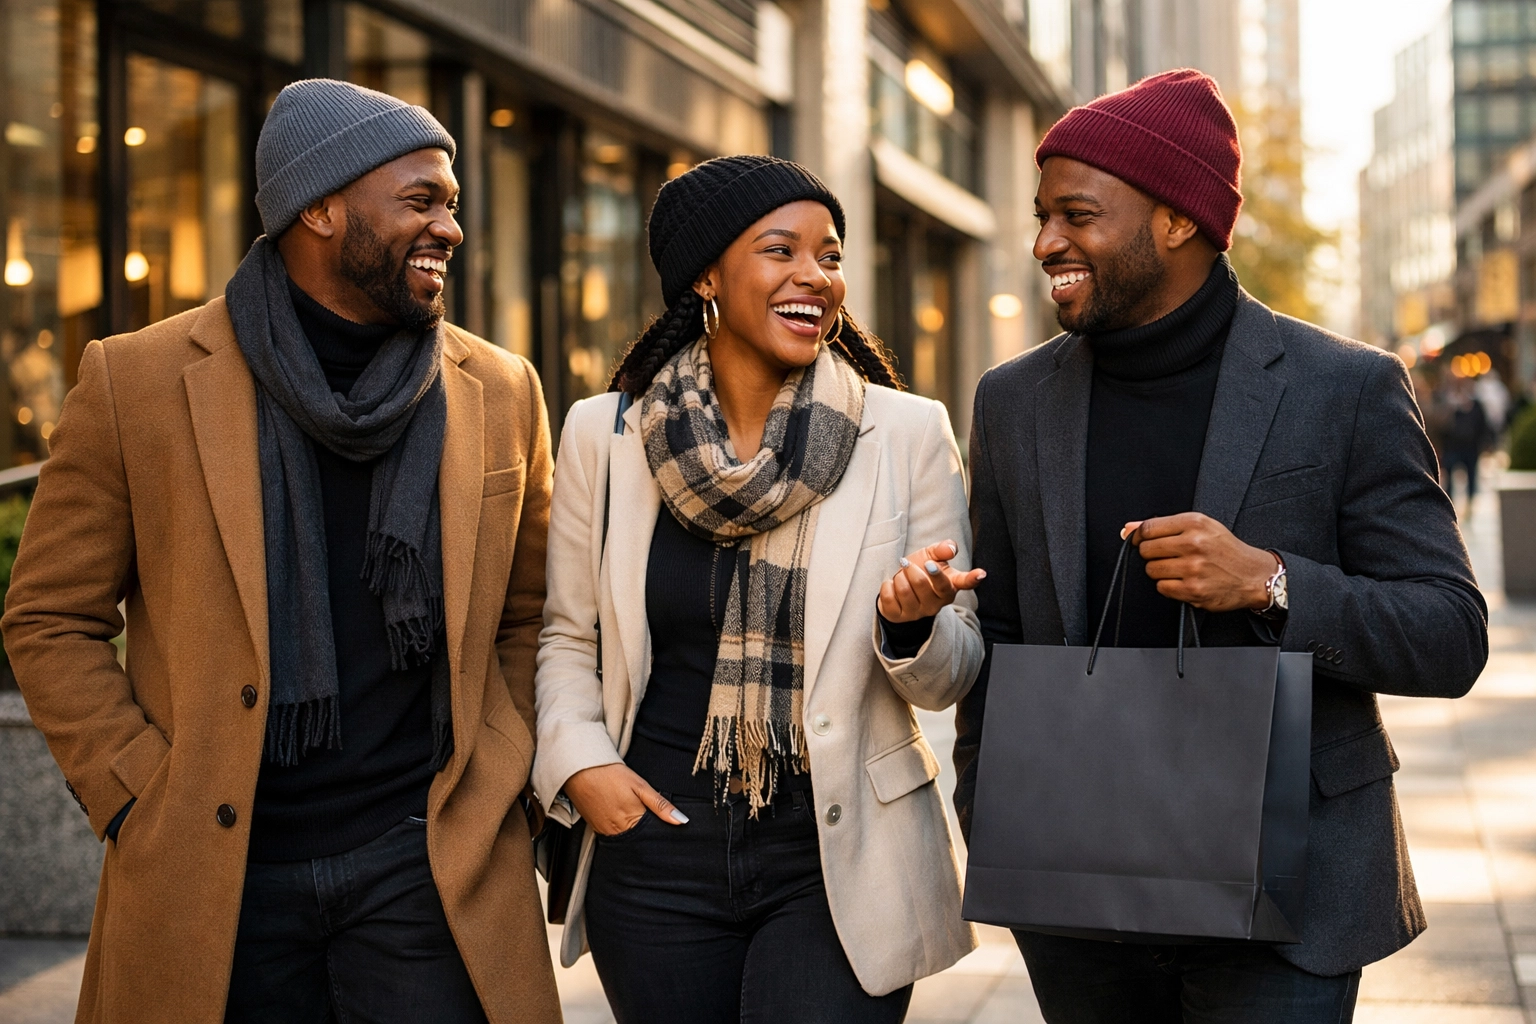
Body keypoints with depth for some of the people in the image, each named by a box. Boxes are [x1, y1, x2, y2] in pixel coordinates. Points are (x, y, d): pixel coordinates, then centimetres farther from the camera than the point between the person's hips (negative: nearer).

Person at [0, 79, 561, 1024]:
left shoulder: (502, 393, 4)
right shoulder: (137, 382, -2)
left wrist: (494, 785, 3)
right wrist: (140, 800, -4)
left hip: (429, 866, 1)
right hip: (214, 882, -1)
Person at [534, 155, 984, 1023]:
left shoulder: (910, 435, -2)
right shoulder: (602, 436, 1)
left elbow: (952, 677, 0)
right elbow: (569, 635, 10)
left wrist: (910, 625, -21)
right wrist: (579, 761, -7)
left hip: (841, 863, -1)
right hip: (657, 857, 2)